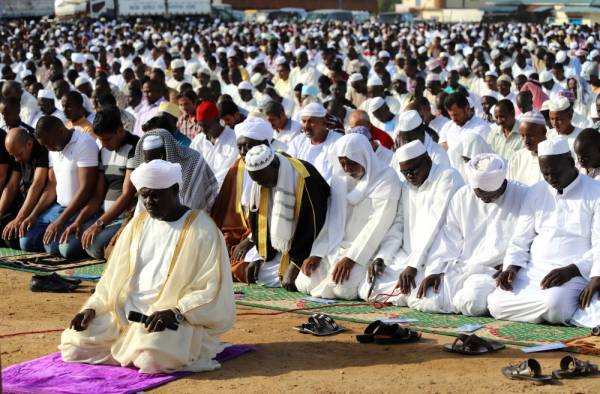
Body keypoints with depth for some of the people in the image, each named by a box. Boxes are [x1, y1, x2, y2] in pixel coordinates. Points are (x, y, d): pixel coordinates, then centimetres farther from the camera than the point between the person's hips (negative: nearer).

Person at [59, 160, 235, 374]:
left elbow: (212, 291, -12)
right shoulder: (137, 226, 12)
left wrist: (175, 312, -26)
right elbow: (113, 276, 15)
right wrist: (92, 308, -1)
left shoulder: (202, 230, -7)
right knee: (76, 342, -12)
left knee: (152, 356, -35)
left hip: (179, 318, -6)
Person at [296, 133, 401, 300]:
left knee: (342, 288, -28)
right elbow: (331, 218, 7)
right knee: (304, 283, -10)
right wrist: (316, 254, -4)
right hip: (337, 246, 6)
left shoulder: (387, 179, -11)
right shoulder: (341, 177, 9)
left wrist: (351, 258, -23)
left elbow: (377, 225, -18)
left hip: (367, 249, -6)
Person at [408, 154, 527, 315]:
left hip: (495, 271, -4)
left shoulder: (522, 197, -4)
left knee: (471, 302, -34)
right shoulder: (462, 196, 8)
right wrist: (435, 271, -2)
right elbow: (448, 238, 8)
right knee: (425, 300, -16)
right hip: (460, 268, 5)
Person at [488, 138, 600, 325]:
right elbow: (520, 238, 16)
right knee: (496, 304, -18)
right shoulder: (536, 193, 17)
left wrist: (570, 271, -21)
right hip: (533, 270, 6)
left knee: (554, 304, -37)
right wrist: (511, 266, -4)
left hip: (574, 273, -5)